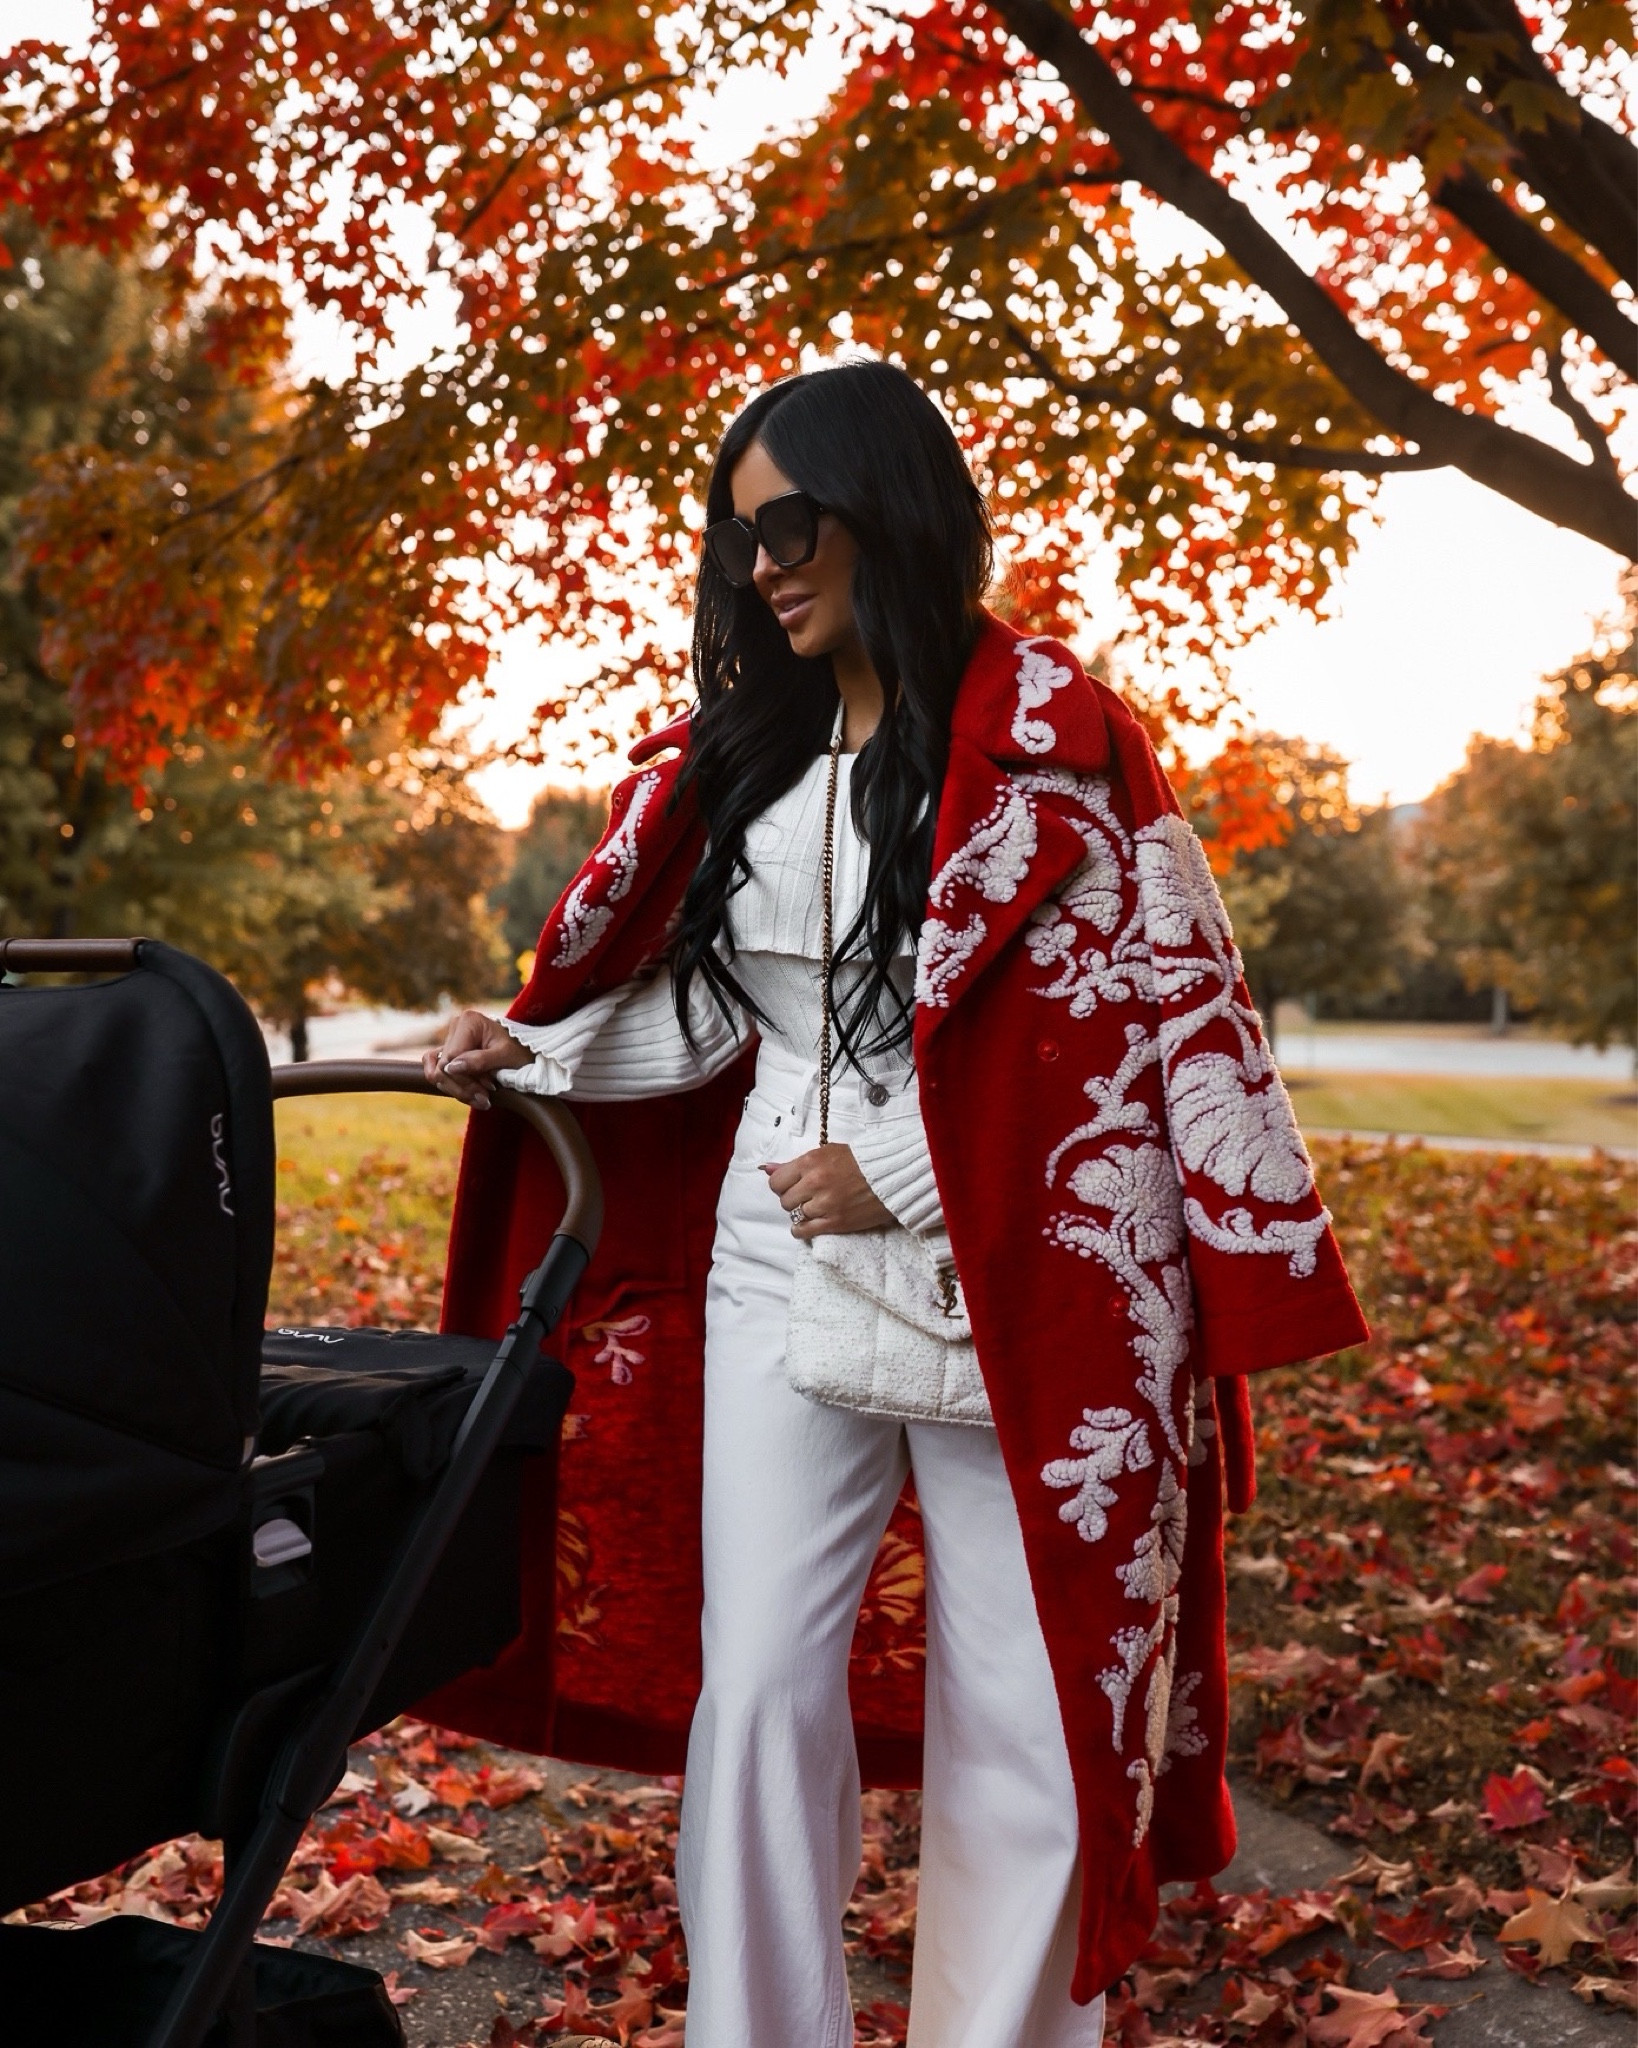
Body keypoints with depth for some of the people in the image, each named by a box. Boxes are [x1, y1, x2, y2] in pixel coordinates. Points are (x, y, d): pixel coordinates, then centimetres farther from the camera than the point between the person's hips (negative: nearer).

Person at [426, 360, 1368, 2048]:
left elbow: (1167, 1014, -10)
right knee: (758, 1687, 6)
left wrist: (901, 1169, -14)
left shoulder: (1053, 739, -5)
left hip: (1002, 1290, -5)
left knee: (1014, 1713, 5)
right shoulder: (747, 751, 13)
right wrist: (529, 1052, 3)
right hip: (780, 1273, 5)